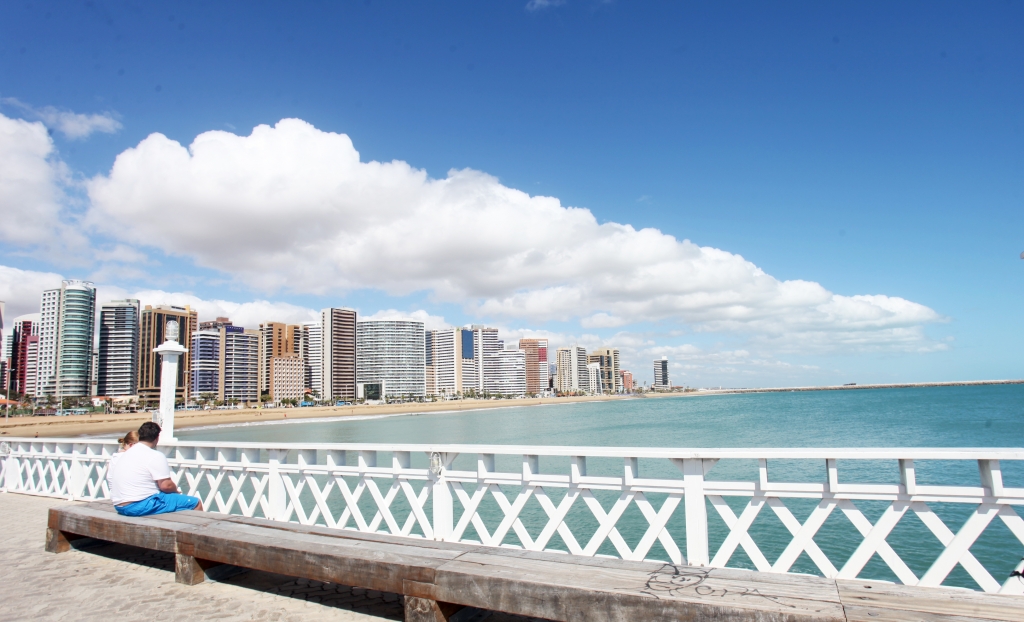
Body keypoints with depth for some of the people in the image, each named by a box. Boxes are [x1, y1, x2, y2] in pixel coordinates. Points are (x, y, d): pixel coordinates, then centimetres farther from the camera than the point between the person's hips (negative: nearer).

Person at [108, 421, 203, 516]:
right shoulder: (156, 456, -12)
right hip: (140, 507, -10)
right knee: (196, 503, -7)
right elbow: (165, 485, -17)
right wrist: (175, 490, 6)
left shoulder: (125, 454, 14)